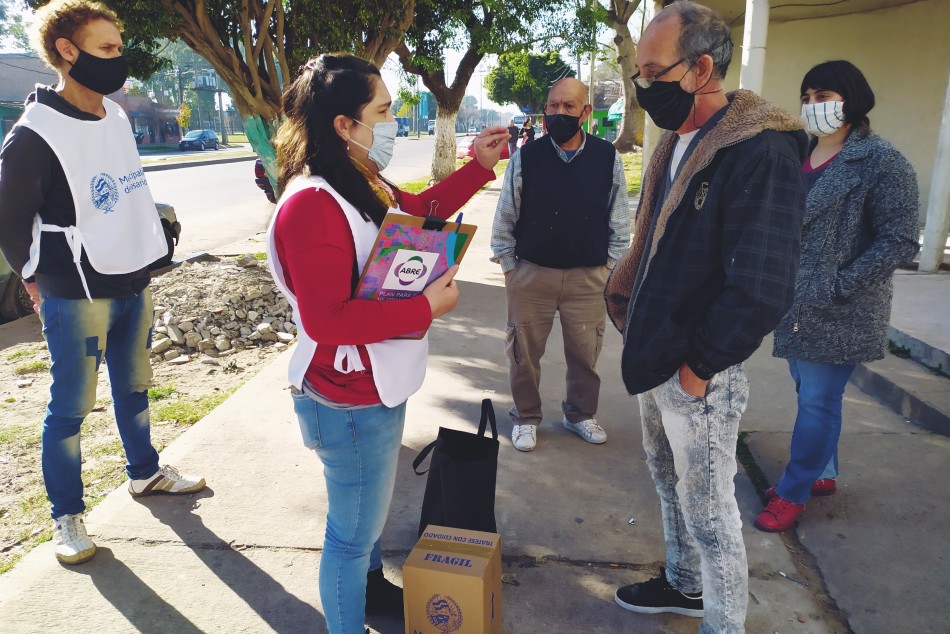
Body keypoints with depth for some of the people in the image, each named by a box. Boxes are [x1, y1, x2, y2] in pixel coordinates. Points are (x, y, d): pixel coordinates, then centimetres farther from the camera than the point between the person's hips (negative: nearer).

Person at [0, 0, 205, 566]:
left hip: (135, 283, 7)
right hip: (78, 299, -7)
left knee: (134, 387, 20)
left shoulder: (118, 118, 6)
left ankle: (145, 472, 39)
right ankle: (67, 516, 22)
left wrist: (139, 260, 16)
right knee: (70, 408, 6)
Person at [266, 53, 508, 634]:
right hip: (351, 401, -10)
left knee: (371, 506, 29)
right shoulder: (312, 204, -27)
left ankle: (371, 586, 53)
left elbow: (418, 211, 21)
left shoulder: (362, 183, 4)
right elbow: (327, 321, -30)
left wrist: (480, 167, 12)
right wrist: (426, 308, -24)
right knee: (353, 529, 9)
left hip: (379, 387, 10)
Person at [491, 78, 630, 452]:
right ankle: (526, 417, 31)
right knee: (524, 352, 10)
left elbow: (619, 220, 5)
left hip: (588, 277, 1)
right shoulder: (526, 158, -5)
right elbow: (505, 218, 2)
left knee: (585, 352, 13)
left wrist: (609, 266, 3)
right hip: (531, 274, -1)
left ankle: (580, 414, 36)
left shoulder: (607, 158, -2)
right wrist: (508, 267, 1)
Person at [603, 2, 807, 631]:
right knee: (671, 484, 24)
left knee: (708, 510, 6)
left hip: (700, 374, -9)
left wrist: (700, 365, -18)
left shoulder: (761, 154, -20)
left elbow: (762, 289, -25)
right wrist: (634, 319, 9)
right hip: (655, 357, 9)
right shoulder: (676, 142, 8)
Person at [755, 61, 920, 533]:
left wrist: (837, 286, -18)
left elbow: (900, 242, -14)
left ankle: (794, 492, 19)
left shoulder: (882, 162, -11)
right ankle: (823, 474, 37)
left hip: (840, 313, -6)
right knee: (810, 392, 17)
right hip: (795, 305, 7)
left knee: (817, 400, 3)